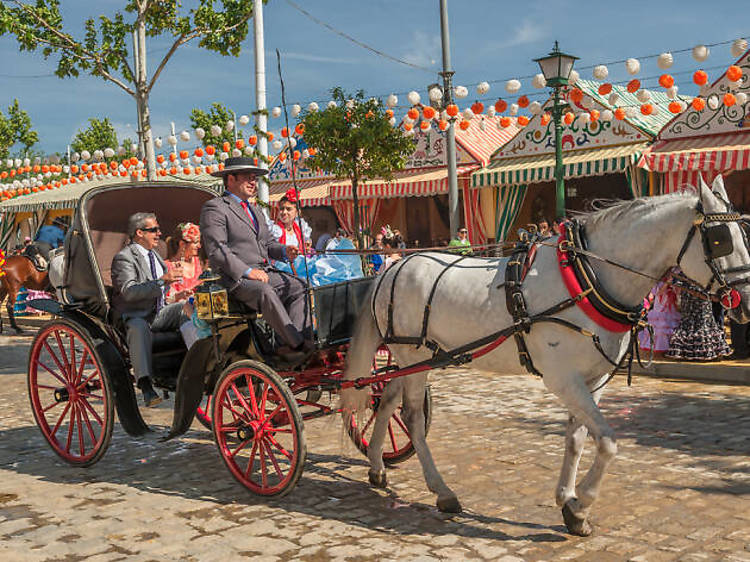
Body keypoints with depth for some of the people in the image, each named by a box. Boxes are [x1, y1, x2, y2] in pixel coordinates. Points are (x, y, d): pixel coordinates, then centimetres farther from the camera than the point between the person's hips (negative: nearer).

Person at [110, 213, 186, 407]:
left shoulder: (154, 255, 18)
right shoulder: (123, 257, -9)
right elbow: (129, 291, -27)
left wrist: (172, 275, 13)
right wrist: (162, 281, -33)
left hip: (157, 313, 7)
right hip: (133, 316, -7)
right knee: (139, 327, -40)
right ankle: (145, 384, -44)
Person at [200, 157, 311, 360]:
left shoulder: (254, 209, 26)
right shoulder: (214, 208, -3)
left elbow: (268, 243, 26)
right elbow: (216, 251, -13)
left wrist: (284, 251, 2)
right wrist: (247, 271, -21)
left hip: (264, 273, 9)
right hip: (235, 278, -8)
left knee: (299, 286, -12)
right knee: (265, 292, -35)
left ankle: (294, 343, -21)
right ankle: (297, 344, -31)